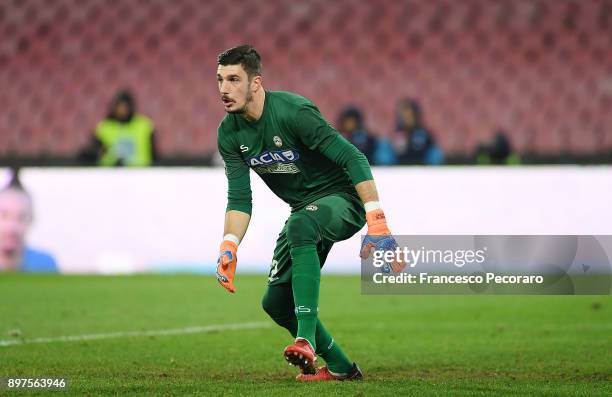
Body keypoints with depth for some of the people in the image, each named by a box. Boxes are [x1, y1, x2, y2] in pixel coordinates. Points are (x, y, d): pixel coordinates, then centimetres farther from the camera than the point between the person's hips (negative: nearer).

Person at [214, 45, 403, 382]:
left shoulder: (292, 111, -25)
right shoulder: (229, 132, -4)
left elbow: (353, 159, -27)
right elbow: (239, 198, -1)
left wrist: (377, 222, -33)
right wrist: (228, 247, -17)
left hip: (343, 197, -8)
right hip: (304, 210, 8)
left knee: (300, 225, -39)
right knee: (276, 301, 1)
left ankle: (307, 340, -45)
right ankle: (339, 367, 21)